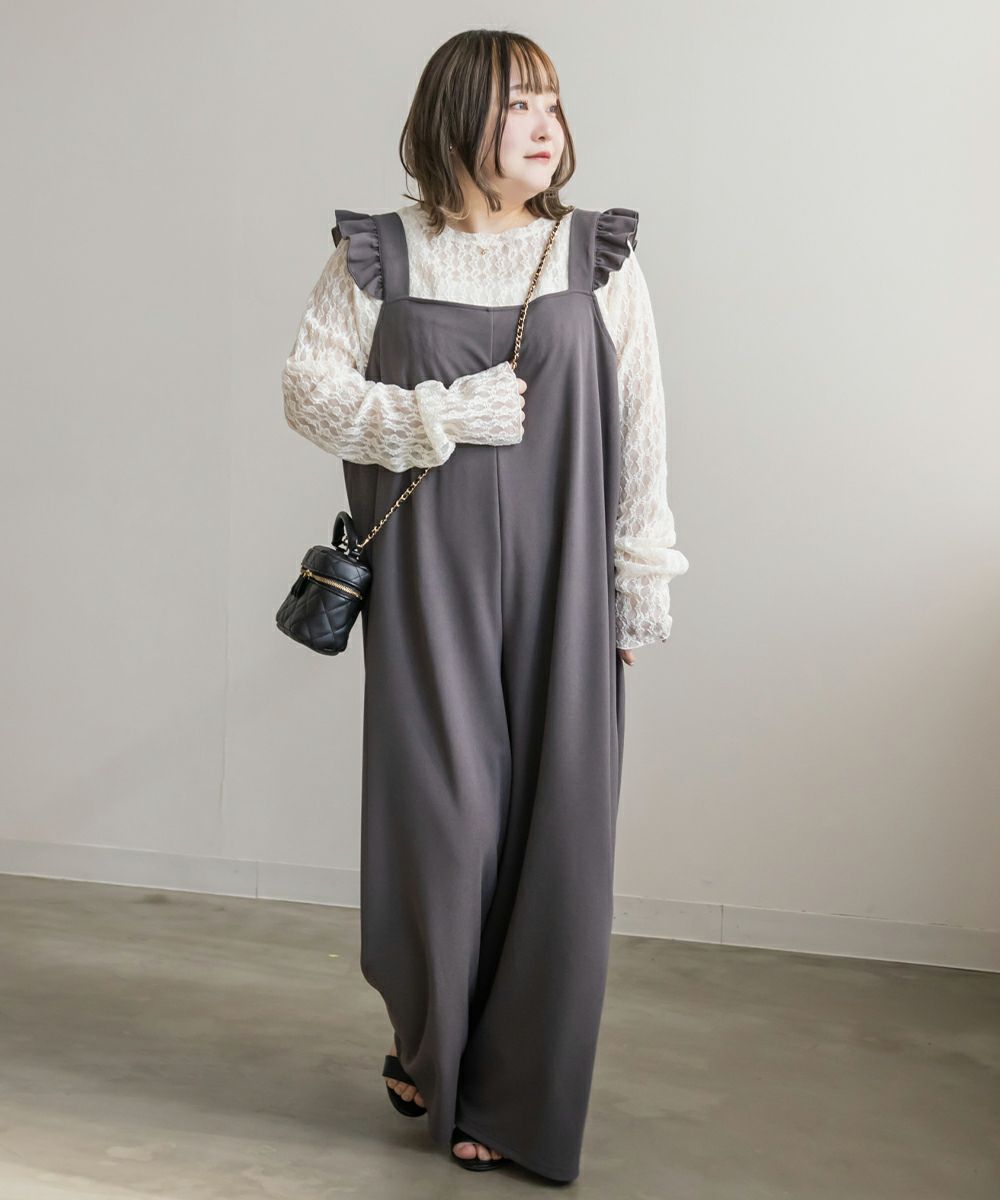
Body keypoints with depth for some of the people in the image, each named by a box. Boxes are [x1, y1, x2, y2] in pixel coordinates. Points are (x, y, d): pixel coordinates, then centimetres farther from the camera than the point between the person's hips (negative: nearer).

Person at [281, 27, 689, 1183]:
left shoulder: (600, 256, 5)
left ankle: (515, 1098, 16)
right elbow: (308, 388, 0)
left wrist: (640, 588, -1)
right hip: (430, 580, -1)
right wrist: (445, 415, -12)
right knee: (442, 809, -4)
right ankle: (429, 1047, 24)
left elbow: (642, 432, 2)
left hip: (559, 581, 1)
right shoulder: (377, 256, 4)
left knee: (555, 827, 0)